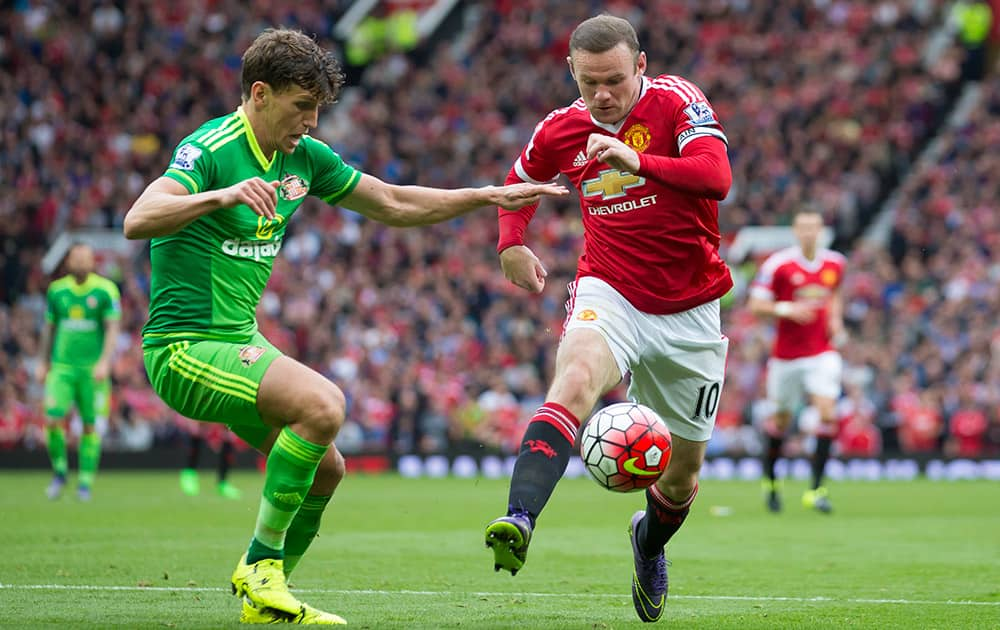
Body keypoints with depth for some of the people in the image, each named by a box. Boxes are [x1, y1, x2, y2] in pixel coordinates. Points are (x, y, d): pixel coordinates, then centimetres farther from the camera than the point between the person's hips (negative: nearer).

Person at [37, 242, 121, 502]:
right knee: (53, 420, -10)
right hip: (61, 366, 2)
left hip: (92, 369, -2)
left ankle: (86, 482, 10)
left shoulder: (105, 290, -3)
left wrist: (105, 361, -17)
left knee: (90, 425, 0)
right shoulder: (56, 290, 7)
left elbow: (112, 328, -6)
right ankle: (59, 471, 11)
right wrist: (44, 363, 18)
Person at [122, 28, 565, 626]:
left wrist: (489, 195, 11)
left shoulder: (303, 157, 7)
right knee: (323, 404, -27)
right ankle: (261, 563, -15)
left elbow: (395, 204, 18)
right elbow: (138, 221, -34)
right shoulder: (209, 150, -17)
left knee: (326, 469, 9)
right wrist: (221, 194, -48)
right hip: (186, 346, -9)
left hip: (241, 340, 9)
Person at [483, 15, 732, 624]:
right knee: (575, 380, -34)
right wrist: (511, 242, 3)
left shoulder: (677, 101, -12)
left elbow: (716, 178, -29)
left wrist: (639, 161, -42)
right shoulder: (563, 128, -1)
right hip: (610, 293, 0)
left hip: (690, 310, 0)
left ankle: (650, 540, 46)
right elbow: (522, 180, 21)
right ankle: (519, 519, -50)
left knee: (684, 470, 11)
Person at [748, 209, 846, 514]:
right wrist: (787, 309, -23)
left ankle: (816, 488, -13)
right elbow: (755, 305, -8)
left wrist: (836, 320, 6)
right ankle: (769, 477, 37)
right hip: (786, 354, -2)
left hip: (822, 353, 2)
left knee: (827, 413, -16)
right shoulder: (777, 264, -9)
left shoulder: (835, 263, 4)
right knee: (781, 419, 11)